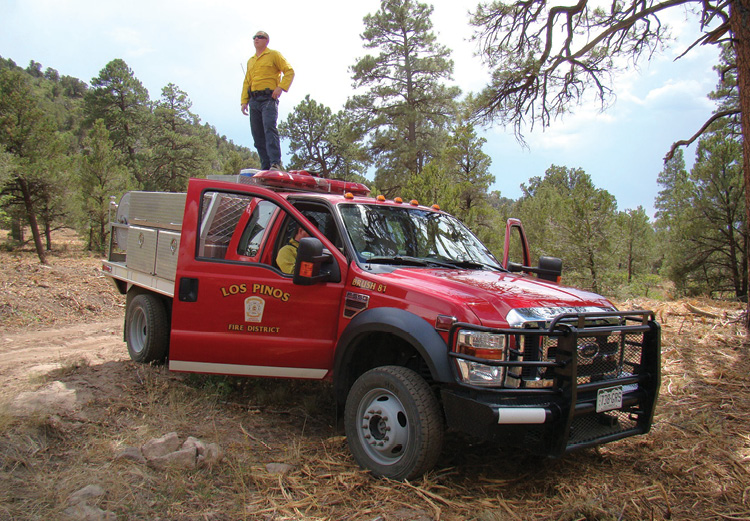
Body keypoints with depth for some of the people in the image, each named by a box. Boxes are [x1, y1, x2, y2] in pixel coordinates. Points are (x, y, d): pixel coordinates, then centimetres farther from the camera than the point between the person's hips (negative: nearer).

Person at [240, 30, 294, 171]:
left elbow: (289, 71, 1)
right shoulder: (250, 61, 25)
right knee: (257, 135, 0)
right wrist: (244, 101, 13)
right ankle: (266, 167, 1)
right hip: (254, 101, 6)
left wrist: (281, 87, -13)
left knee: (269, 129, -22)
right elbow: (246, 82, 25)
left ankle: (275, 164, -29)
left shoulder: (274, 55, 8)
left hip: (268, 98, -6)